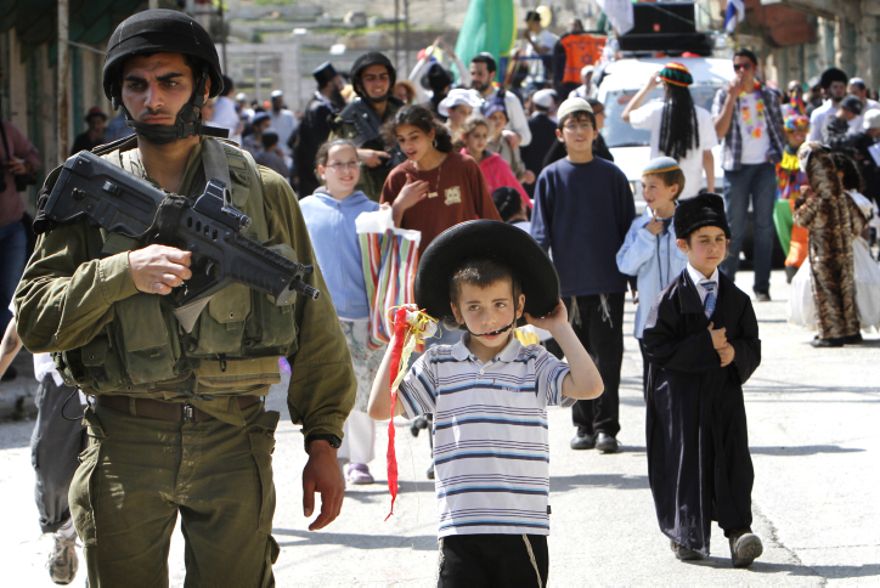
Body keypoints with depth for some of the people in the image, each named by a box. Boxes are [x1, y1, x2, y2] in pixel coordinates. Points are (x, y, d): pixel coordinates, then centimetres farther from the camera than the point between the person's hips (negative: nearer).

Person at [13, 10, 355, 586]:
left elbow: (313, 321, 8)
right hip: (122, 446, 1)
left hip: (233, 444, 0)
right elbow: (35, 317, -2)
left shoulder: (263, 191, 6)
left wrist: (324, 439, 3)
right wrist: (126, 271, -17)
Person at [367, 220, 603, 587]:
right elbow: (380, 408, 2)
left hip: (524, 525, 0)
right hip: (460, 526, 0)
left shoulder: (534, 364, 3)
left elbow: (589, 386, -13)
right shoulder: (438, 366, 6)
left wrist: (560, 329, -2)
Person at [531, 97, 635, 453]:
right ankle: (583, 425, 14)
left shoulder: (611, 176, 4)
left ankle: (605, 426, 1)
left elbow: (628, 226, 7)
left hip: (608, 280, -1)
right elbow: (540, 231, 4)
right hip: (569, 282, 1)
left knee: (607, 354, -3)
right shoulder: (551, 178, 5)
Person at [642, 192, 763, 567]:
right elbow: (656, 347, -11)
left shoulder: (736, 299, 9)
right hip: (680, 394, -2)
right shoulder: (672, 298, -3)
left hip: (725, 392, 2)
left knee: (732, 461, -7)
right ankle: (685, 534, 13)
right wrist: (705, 346, -16)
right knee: (684, 459, 1)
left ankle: (738, 530, -9)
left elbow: (753, 347, 9)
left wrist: (735, 352, -15)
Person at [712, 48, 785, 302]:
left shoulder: (769, 95, 9)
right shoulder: (724, 95, 2)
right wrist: (732, 97, -15)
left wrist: (776, 152, -1)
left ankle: (762, 286, 3)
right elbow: (719, 130, -11)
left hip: (764, 166, 2)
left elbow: (778, 126, 16)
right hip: (737, 166, -2)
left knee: (764, 226, 1)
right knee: (734, 226, -3)